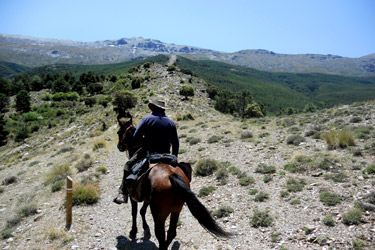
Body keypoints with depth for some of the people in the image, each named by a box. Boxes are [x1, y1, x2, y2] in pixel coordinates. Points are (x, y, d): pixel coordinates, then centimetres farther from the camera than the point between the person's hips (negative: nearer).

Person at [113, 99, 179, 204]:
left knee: (128, 166, 12)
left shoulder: (147, 119, -4)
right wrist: (174, 156, 17)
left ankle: (123, 195, 5)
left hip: (148, 153, -3)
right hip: (165, 155, 3)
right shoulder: (171, 122, 5)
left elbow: (136, 136, -3)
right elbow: (176, 143, 6)